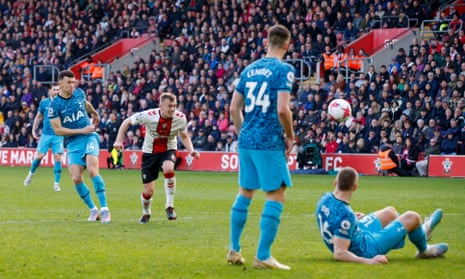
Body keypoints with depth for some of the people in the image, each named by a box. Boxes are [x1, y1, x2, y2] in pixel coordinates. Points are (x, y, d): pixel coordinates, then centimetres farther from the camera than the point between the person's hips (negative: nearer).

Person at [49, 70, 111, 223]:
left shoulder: (79, 93, 3)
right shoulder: (54, 105, -7)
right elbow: (57, 130, -10)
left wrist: (94, 113, 45)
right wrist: (81, 131, -12)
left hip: (89, 137, 0)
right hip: (73, 143, 0)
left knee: (92, 170, -20)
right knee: (76, 178, -12)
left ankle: (104, 209, -20)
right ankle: (93, 210, 6)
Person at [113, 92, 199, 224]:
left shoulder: (180, 118, -16)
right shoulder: (149, 115, -22)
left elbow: (184, 136, 4)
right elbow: (127, 122, -7)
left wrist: (191, 150, -13)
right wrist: (119, 140, -15)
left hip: (168, 150, 0)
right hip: (150, 152, 0)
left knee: (168, 168, -37)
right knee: (148, 192, -2)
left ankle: (170, 206, -19)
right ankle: (146, 213, 33)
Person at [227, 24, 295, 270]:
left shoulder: (249, 69, 12)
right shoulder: (283, 70, -9)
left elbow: (234, 107, 12)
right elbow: (282, 109, -17)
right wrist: (290, 137, -4)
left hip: (246, 140, 7)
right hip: (269, 142, -7)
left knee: (244, 193, 17)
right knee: (276, 196, -2)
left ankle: (234, 250, 21)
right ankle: (263, 256, -6)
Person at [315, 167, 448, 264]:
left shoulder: (325, 199, -14)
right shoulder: (345, 215, -38)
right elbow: (339, 254, -39)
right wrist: (369, 261, -44)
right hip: (365, 250, -9)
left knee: (390, 212, 27)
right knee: (412, 217, 1)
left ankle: (421, 232, 54)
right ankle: (424, 250, 33)